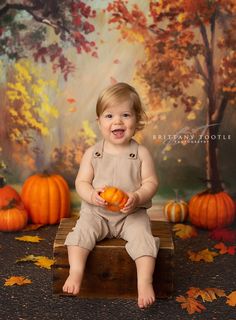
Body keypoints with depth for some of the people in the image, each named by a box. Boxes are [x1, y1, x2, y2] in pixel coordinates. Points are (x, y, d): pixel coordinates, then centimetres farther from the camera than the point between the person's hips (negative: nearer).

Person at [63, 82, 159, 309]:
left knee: (142, 236, -25)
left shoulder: (141, 153, -3)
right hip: (96, 212, 1)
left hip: (132, 213, -1)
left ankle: (145, 282, -20)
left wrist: (137, 198, -24)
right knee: (82, 231, -24)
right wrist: (92, 195, -23)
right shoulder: (92, 153, 0)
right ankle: (76, 272, -19)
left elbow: (151, 182, -4)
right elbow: (81, 182, -1)